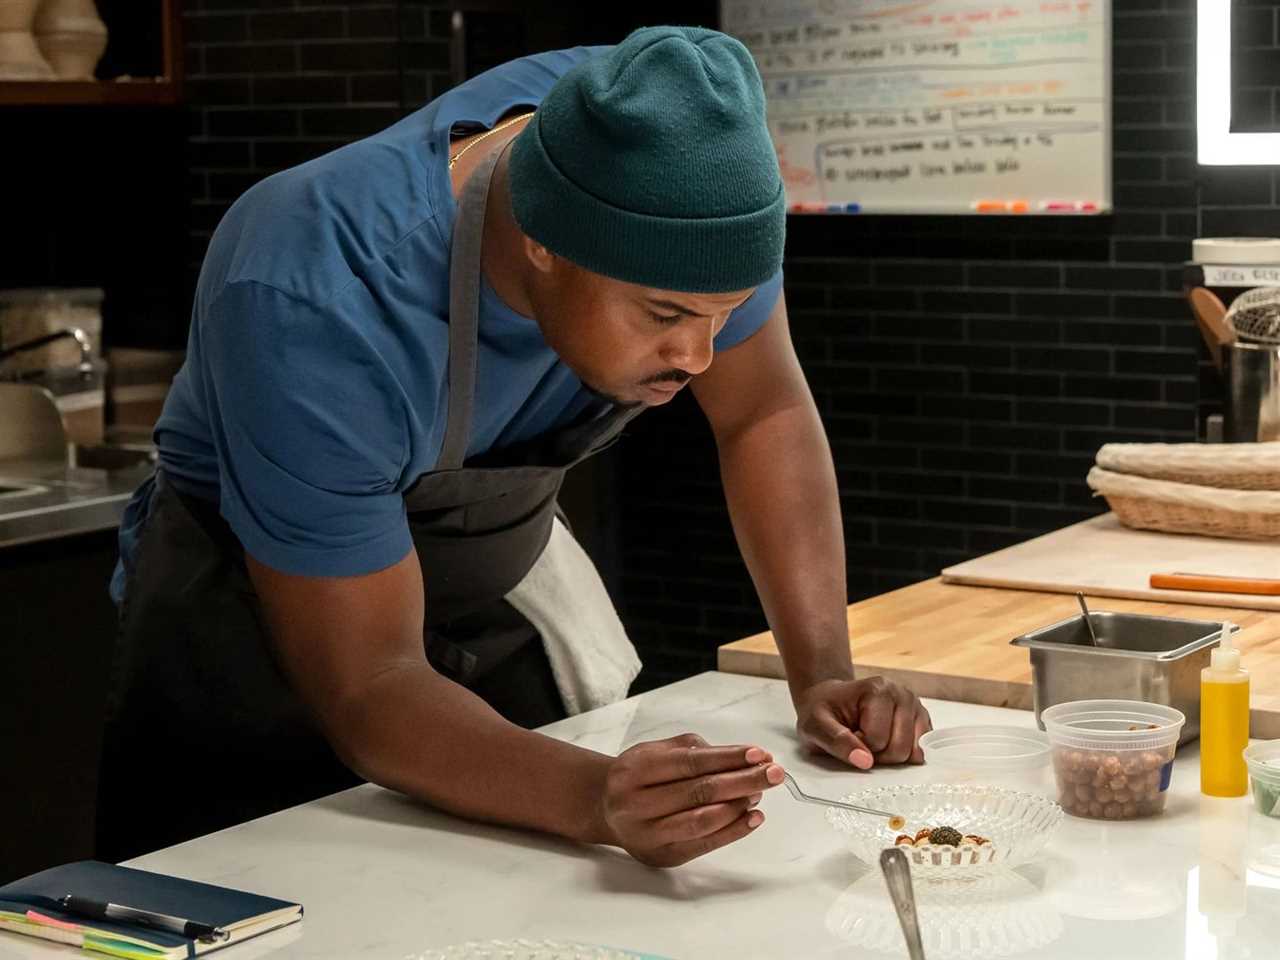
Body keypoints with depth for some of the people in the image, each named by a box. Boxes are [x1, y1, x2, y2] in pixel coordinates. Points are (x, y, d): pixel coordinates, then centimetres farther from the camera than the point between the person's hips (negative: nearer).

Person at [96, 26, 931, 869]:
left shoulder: (676, 170, -24)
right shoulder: (314, 307, -38)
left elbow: (766, 414, -11)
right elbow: (366, 688, -35)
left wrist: (823, 678, -23)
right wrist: (601, 802, -52)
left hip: (501, 577, 5)